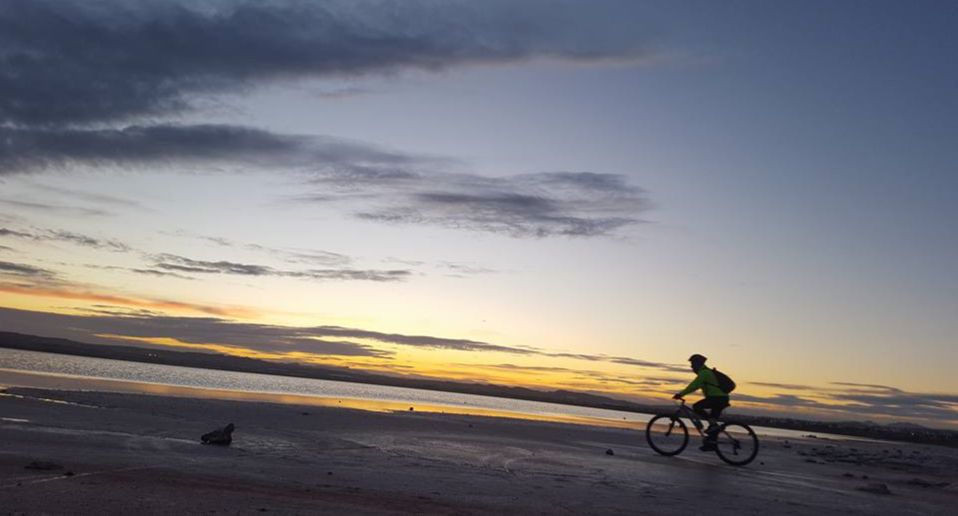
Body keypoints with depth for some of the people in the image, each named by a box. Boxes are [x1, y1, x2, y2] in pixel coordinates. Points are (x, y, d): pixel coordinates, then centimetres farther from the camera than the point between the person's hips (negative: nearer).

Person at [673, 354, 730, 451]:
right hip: (722, 399, 10)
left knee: (696, 407, -13)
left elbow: (694, 385, -19)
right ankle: (711, 443, 13)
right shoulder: (707, 372, 22)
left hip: (718, 398, -10)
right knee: (713, 422, 12)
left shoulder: (704, 372, -10)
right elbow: (695, 386, 26)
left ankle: (712, 424, -14)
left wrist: (680, 394, -19)